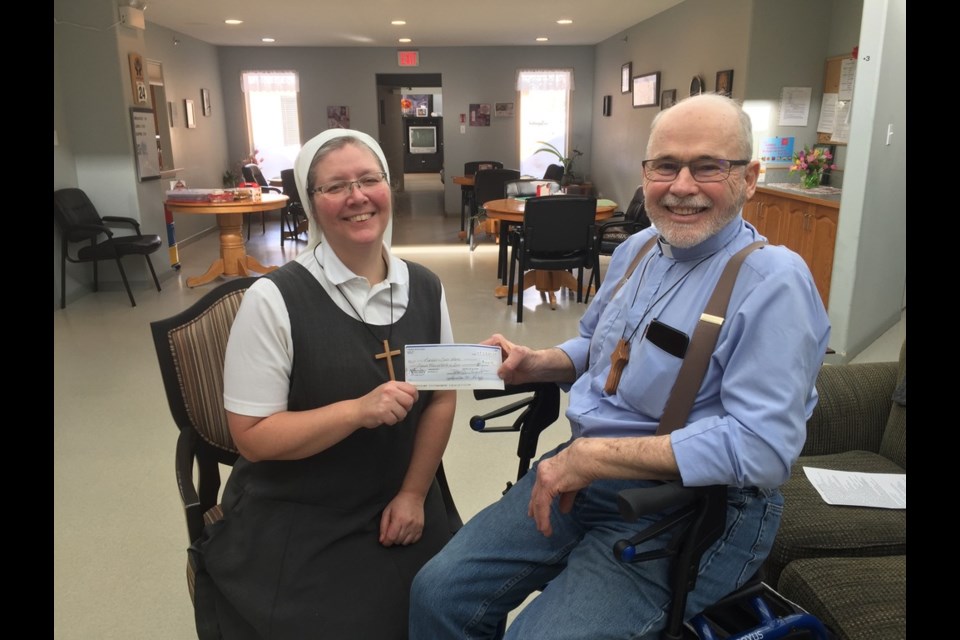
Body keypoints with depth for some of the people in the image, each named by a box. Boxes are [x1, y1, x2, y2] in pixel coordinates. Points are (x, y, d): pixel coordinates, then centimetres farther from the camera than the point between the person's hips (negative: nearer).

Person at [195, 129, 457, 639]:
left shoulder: (425, 288, -2)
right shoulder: (274, 299, -16)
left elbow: (441, 396, 4)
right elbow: (253, 436, -15)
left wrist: (413, 492, -3)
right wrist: (360, 410, -26)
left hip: (396, 509, 4)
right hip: (295, 527, -3)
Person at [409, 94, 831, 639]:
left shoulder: (774, 283, -17)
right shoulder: (638, 250, 8)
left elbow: (763, 445, -26)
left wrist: (593, 456, -25)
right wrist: (535, 364, -1)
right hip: (581, 473, 7)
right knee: (438, 593, -1)